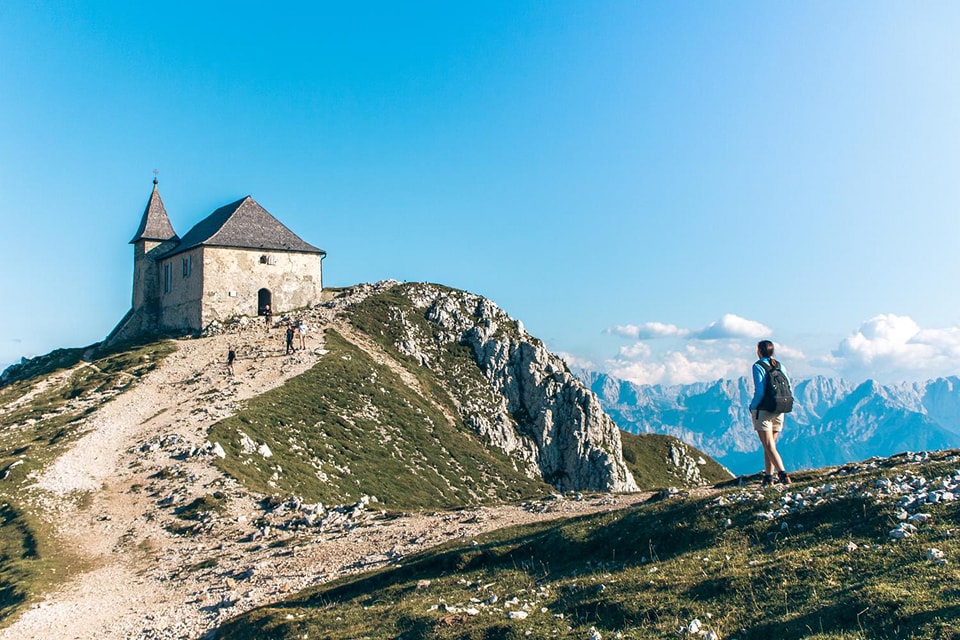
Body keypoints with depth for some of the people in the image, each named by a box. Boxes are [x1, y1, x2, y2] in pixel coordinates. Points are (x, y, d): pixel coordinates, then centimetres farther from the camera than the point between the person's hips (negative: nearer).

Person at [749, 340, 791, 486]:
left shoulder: (758, 366, -11)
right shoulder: (779, 366, 7)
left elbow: (759, 391, -19)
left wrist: (752, 407, -7)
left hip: (762, 411, -6)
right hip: (778, 412, 6)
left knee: (769, 446, -5)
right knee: (769, 445, 15)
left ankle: (783, 474, -18)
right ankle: (768, 477, 18)